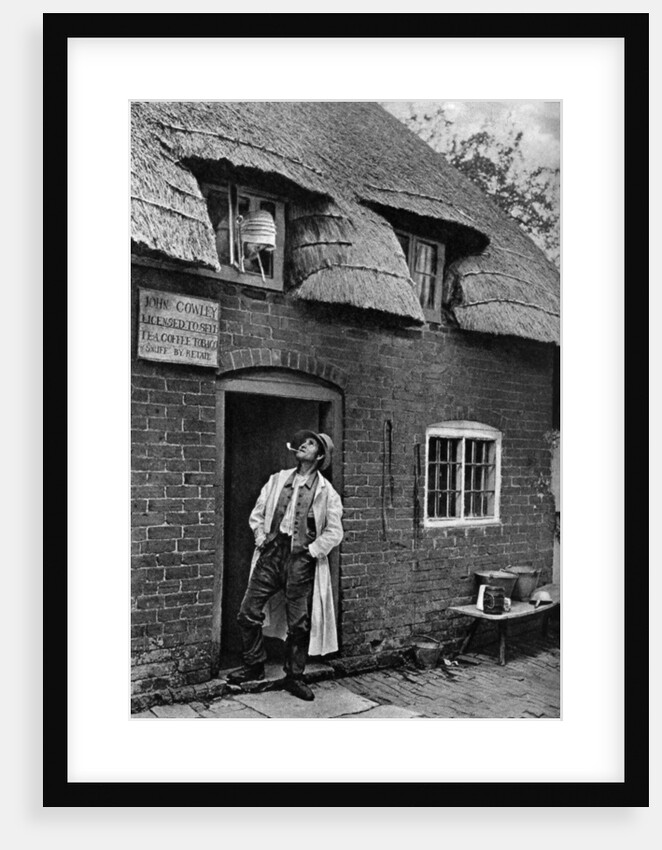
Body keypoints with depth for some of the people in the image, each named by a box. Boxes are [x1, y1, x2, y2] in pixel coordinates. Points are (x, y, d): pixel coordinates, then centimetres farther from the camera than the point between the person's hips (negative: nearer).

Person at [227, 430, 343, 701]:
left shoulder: (326, 492, -1)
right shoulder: (277, 480, 10)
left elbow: (334, 531, -1)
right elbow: (257, 514, 15)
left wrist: (311, 551, -7)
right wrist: (261, 539, 5)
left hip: (301, 561, -3)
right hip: (271, 555, 3)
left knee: (299, 624, 3)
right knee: (248, 613, 2)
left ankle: (294, 677, 21)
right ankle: (254, 666, 22)